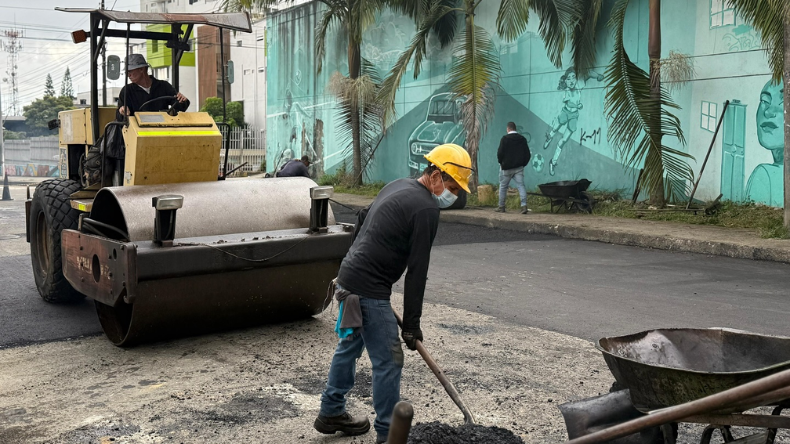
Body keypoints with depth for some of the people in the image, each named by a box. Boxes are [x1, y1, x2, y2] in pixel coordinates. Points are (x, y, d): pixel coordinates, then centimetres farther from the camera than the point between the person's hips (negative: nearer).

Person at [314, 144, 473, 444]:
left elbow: (362, 219, 24)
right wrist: (412, 323, -11)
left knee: (349, 347, 22)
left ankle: (331, 413, 34)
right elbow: (417, 271, -16)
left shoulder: (397, 186, 12)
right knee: (388, 362, -3)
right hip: (369, 292, -10)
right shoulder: (426, 209, -16)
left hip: (349, 278, 10)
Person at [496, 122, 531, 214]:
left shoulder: (505, 138, -9)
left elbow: (500, 153, -14)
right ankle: (524, 206, -16)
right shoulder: (522, 139, 6)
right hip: (519, 168, 3)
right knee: (521, 185, -2)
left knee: (503, 186, 10)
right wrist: (523, 164, 15)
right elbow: (528, 154, 7)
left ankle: (501, 207, 17)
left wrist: (501, 163, 2)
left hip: (506, 167, -3)